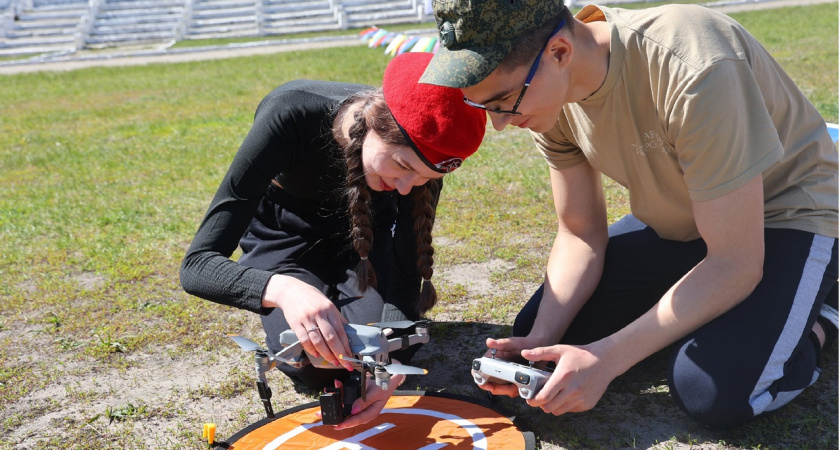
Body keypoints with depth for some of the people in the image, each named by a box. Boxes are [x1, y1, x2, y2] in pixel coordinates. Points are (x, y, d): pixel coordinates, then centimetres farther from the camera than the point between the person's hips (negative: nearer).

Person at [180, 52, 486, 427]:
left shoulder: (421, 150, -30)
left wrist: (391, 358, -44)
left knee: (391, 347, -19)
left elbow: (404, 275, -24)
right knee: (312, 365, -21)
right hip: (286, 232, -2)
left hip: (367, 224, 2)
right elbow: (197, 264, -41)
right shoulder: (289, 117, -39)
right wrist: (284, 289, -61)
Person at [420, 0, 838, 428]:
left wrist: (605, 359, -32)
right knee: (535, 329, -2)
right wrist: (540, 339, -21)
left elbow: (735, 264, -30)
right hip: (673, 221, 6)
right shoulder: (545, 87, -16)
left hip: (785, 213, -6)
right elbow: (581, 234, -6)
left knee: (712, 392, -29)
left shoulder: (692, 72, -37)